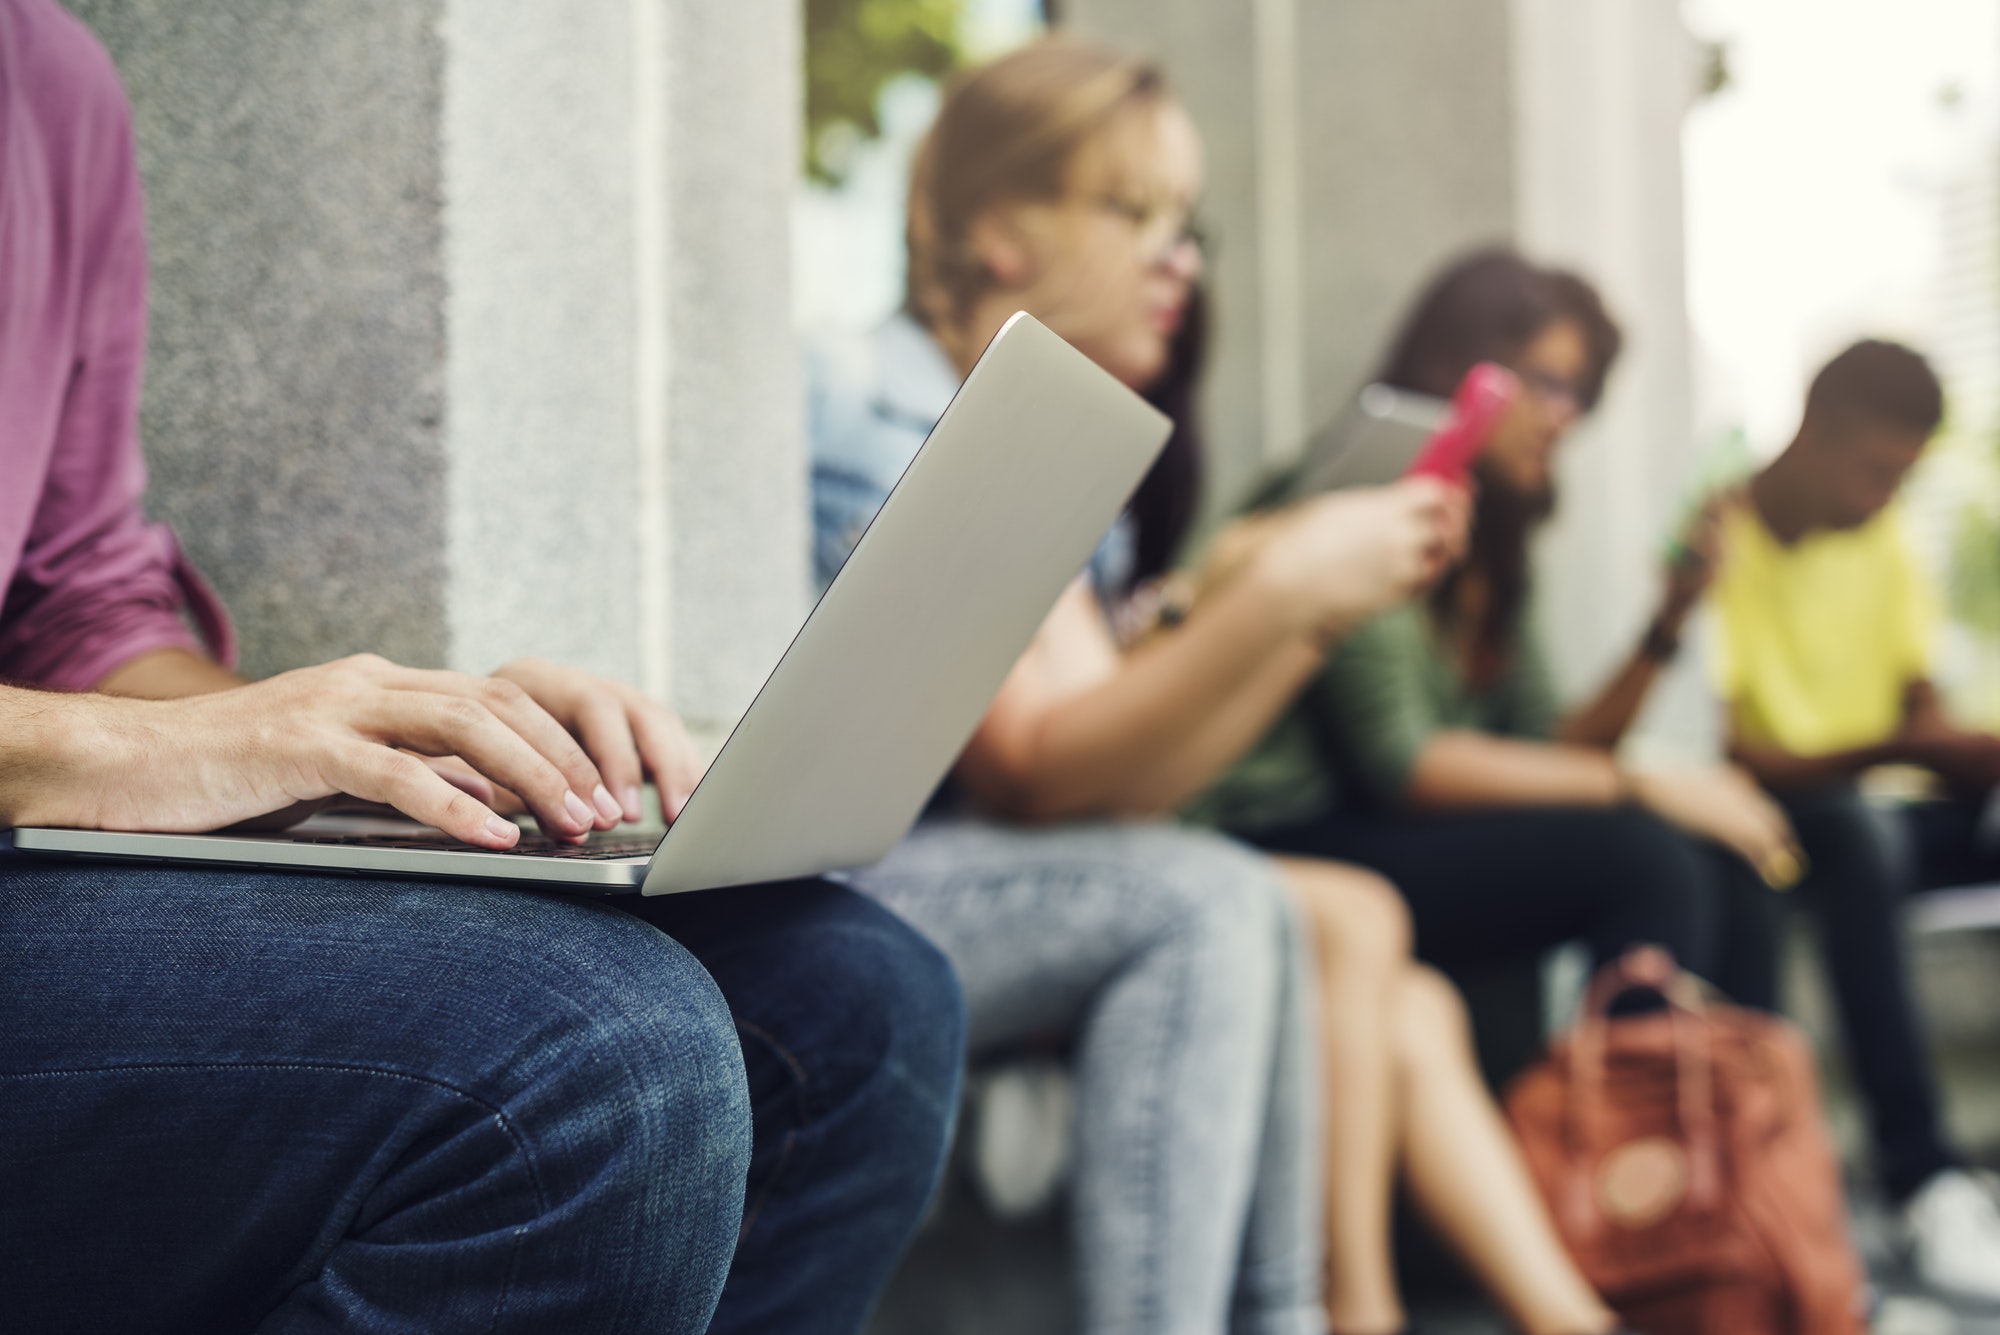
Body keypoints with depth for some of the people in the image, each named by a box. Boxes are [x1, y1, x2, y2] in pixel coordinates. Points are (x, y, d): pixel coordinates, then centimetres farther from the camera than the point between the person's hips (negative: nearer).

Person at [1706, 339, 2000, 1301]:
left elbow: (1922, 706, 10)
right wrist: (1890, 750, -31)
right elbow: (1727, 758, -19)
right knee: (1856, 833, -37)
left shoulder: (1883, 539, 9)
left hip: (1861, 827, 7)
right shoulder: (1721, 543, -13)